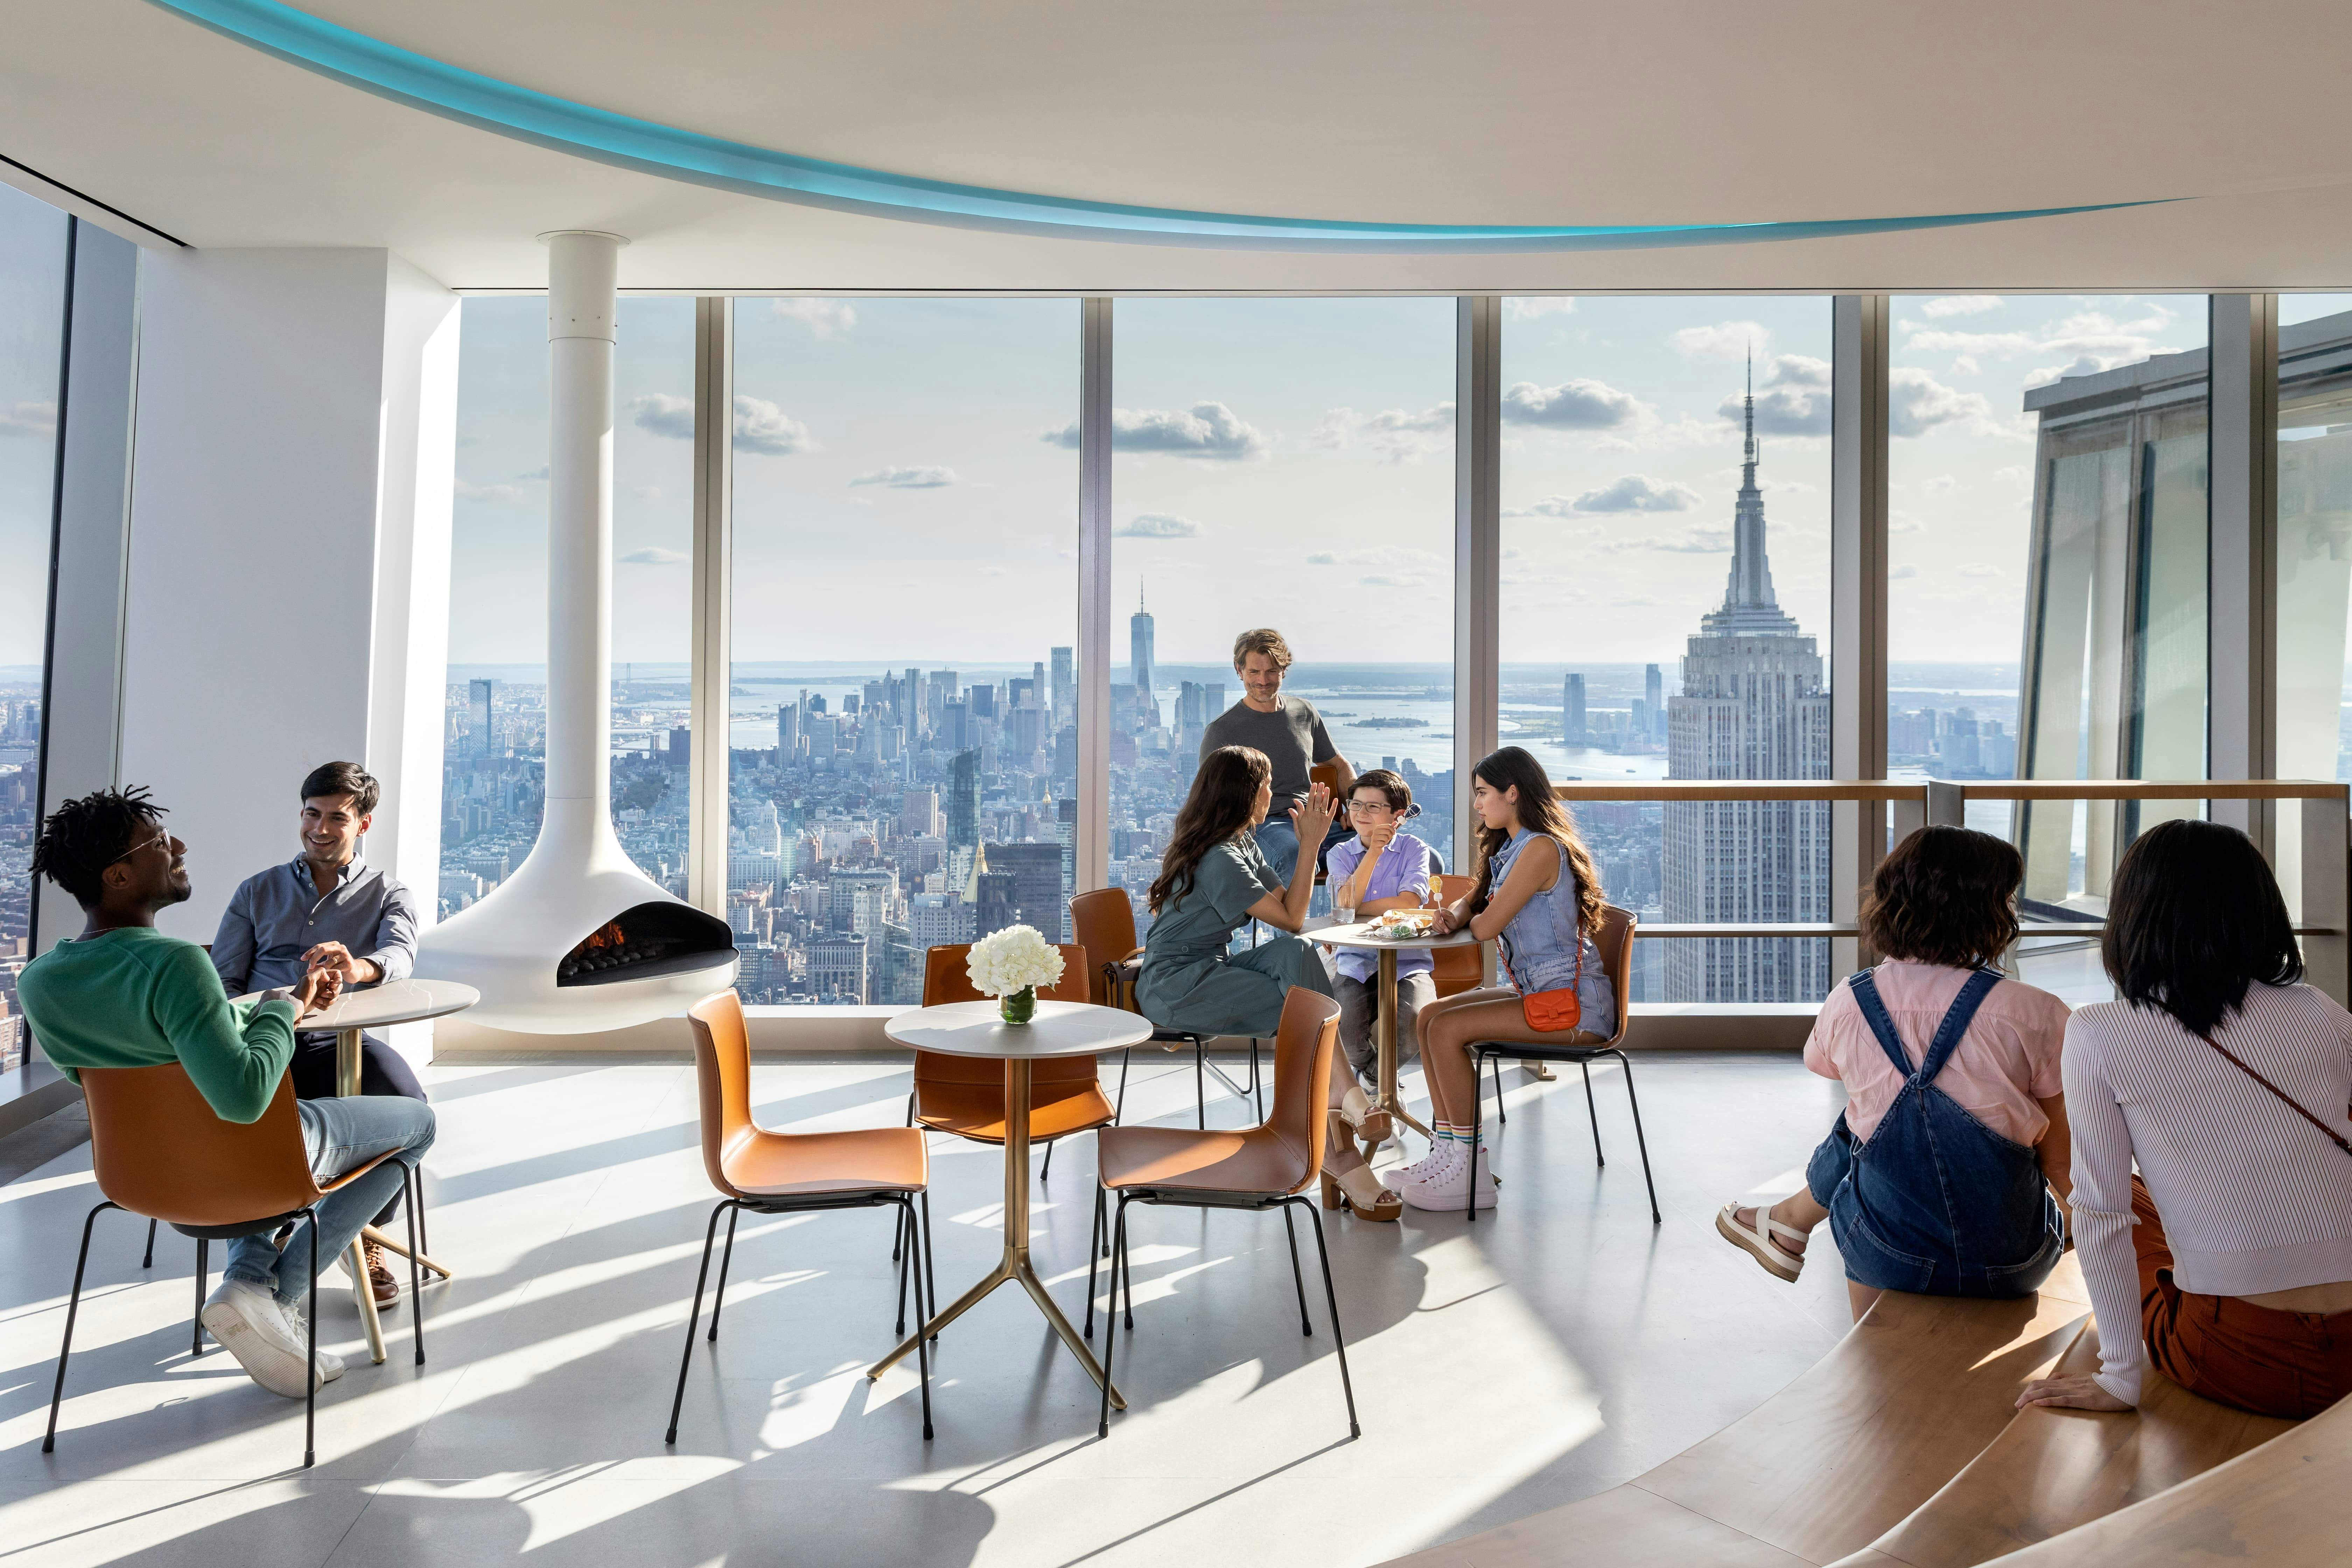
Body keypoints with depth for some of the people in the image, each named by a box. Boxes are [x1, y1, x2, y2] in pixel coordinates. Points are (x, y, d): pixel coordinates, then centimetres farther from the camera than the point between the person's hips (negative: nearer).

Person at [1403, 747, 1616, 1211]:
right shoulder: (1509, 849, 17)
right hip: (1535, 990, 10)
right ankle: (1447, 1151, -3)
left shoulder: (1541, 848, -16)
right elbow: (1473, 903, 25)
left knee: (1447, 1029, -19)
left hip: (1572, 1002, -10)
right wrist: (1454, 913, 0)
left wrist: (1472, 919, 7)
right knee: (1430, 1015, 0)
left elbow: (1487, 927, -18)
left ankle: (1470, 1174, -12)